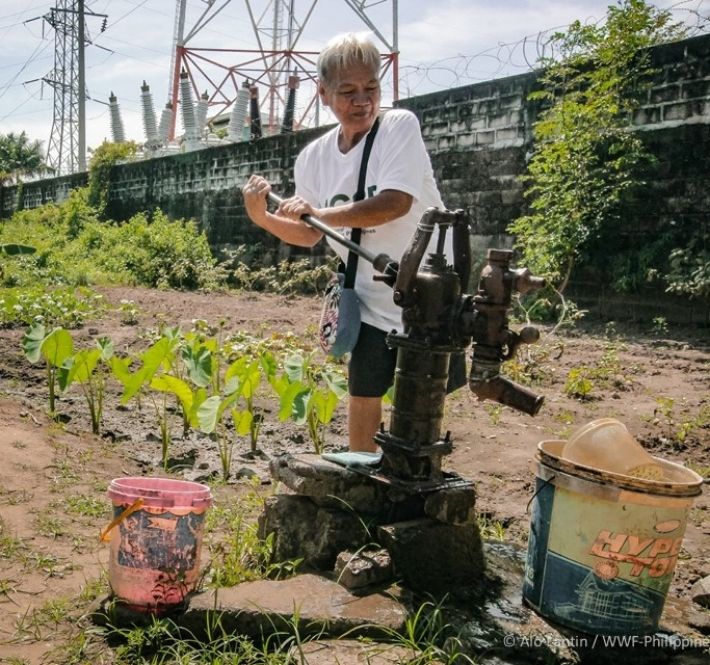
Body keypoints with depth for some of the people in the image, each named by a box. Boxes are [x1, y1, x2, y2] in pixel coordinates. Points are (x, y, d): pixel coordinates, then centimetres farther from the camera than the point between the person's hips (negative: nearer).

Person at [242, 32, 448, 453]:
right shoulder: (314, 158, -1)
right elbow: (309, 236, 8)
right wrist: (263, 218, -9)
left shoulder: (399, 126, -15)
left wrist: (319, 212, -29)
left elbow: (395, 203, -29)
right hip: (373, 301, 4)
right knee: (363, 399, 12)